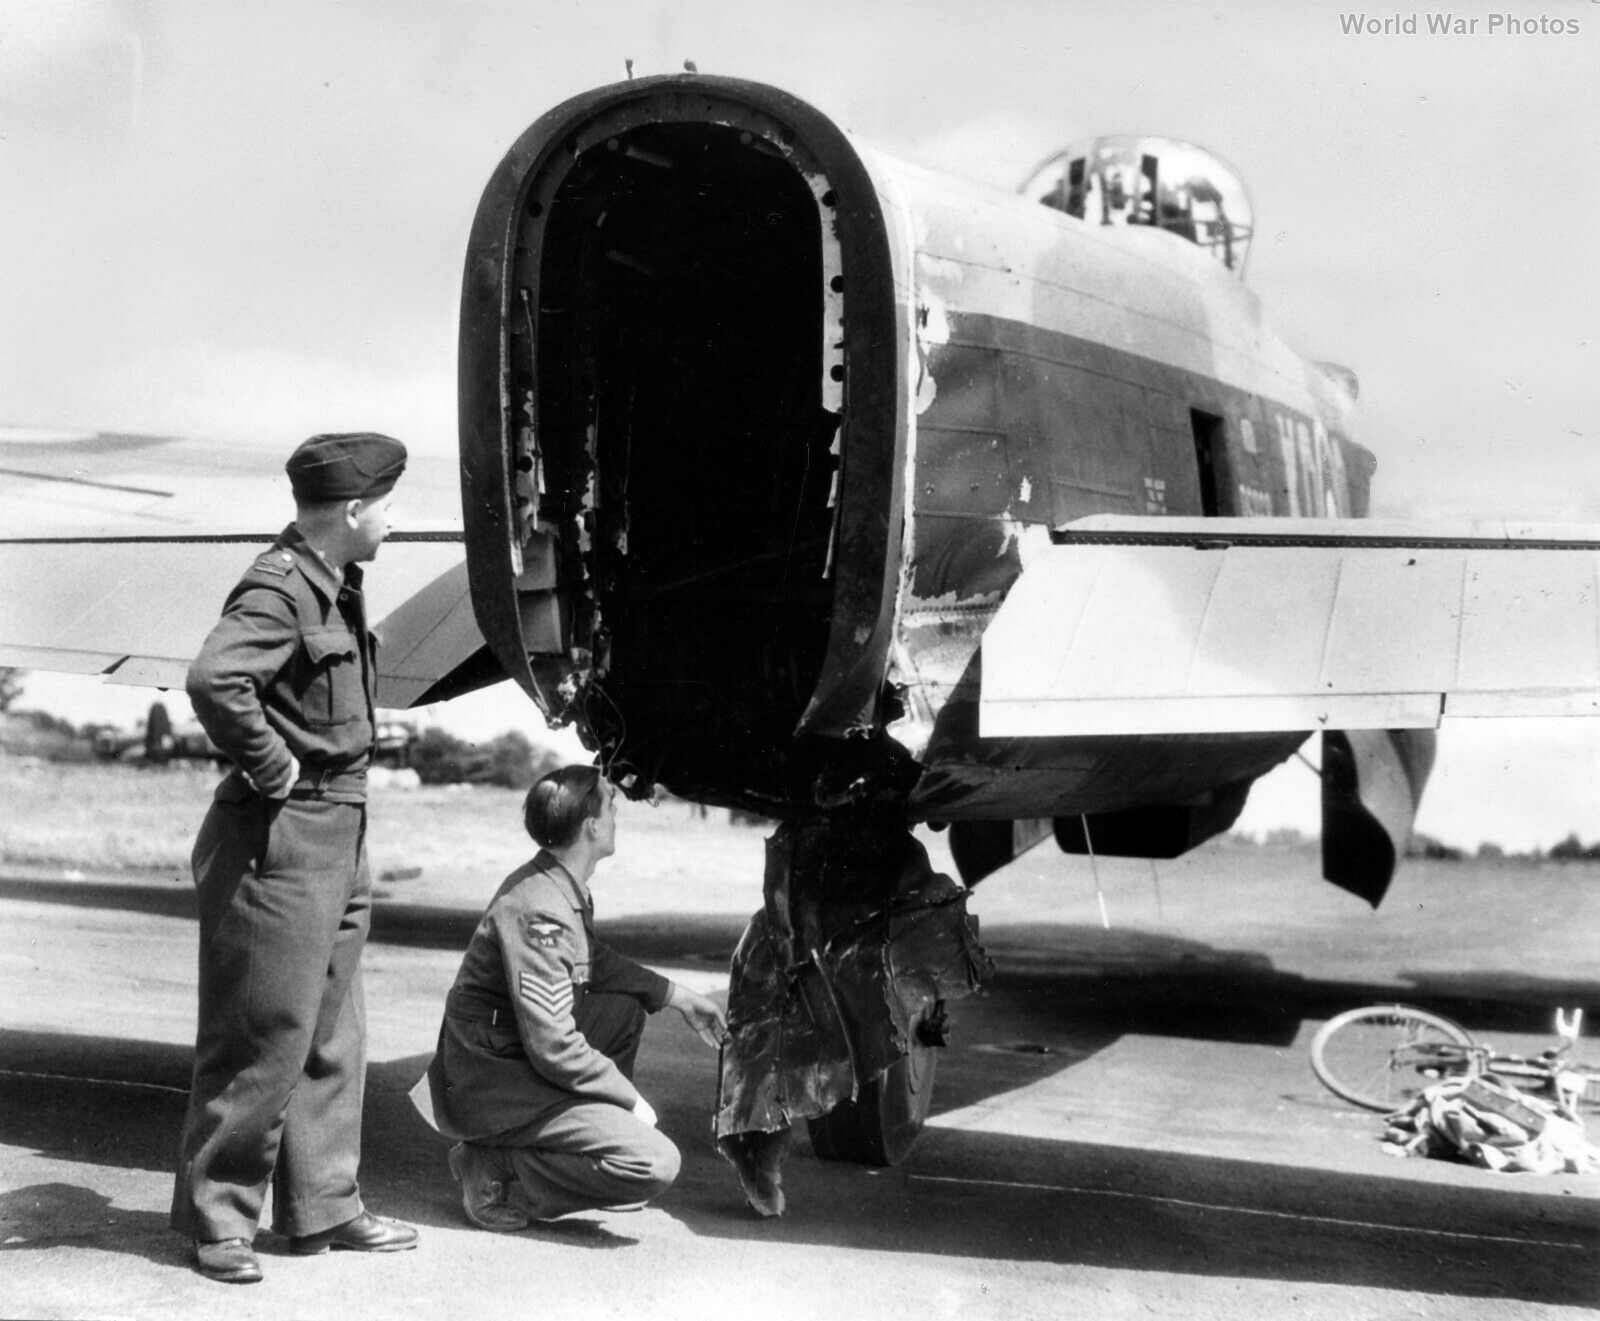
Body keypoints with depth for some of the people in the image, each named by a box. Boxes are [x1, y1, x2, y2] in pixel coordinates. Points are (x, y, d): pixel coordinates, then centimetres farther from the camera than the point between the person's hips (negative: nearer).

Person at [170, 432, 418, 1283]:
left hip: (339, 836, 10)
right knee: (263, 1038, -2)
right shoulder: (279, 590, -17)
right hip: (283, 838, -10)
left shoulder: (335, 585, 13)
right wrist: (271, 768, -22)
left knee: (331, 1039, 15)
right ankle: (216, 1218, 11)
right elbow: (214, 680, -34)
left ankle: (321, 1207, 25)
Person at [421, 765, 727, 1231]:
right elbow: (554, 1049, -24)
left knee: (627, 1007, 19)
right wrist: (632, 1100, -12)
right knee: (656, 1162, -18)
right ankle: (499, 1173, -8)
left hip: (517, 1057, 10)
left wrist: (677, 995, 20)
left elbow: (593, 962, 26)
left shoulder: (565, 889, 6)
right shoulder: (539, 912, -24)